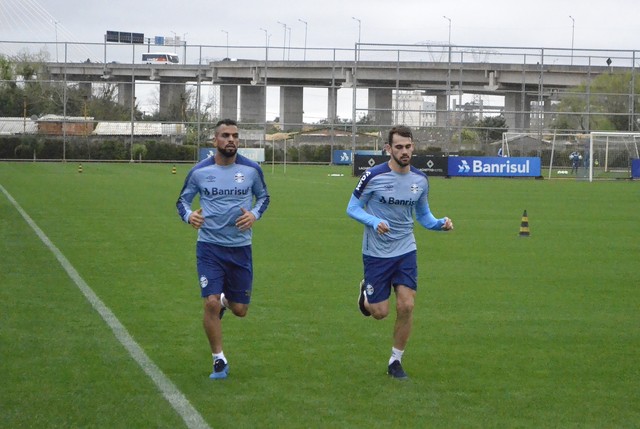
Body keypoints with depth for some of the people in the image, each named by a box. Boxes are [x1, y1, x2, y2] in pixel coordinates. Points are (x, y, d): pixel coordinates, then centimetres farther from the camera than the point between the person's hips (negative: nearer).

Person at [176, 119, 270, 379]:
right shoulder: (199, 171, -4)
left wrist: (255, 214, -8)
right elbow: (183, 200, 8)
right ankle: (219, 361, 4)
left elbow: (263, 196, 13)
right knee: (211, 304, -13)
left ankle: (225, 301, 45)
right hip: (209, 247, -1)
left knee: (240, 310, 6)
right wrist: (188, 215, -15)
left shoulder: (251, 169, -3)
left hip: (240, 248, 2)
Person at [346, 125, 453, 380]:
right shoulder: (373, 176, -14)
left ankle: (396, 361, 9)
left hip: (406, 251, 3)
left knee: (406, 306, -8)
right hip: (376, 253, -3)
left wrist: (440, 224, -9)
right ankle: (366, 292, 36)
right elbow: (352, 208, -7)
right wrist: (374, 222, -25)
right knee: (380, 312, -1)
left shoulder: (420, 180, -1)